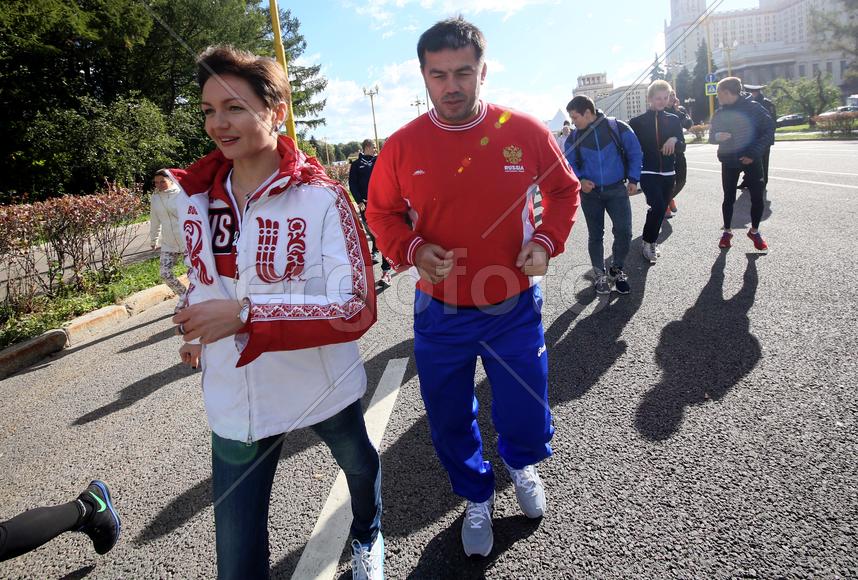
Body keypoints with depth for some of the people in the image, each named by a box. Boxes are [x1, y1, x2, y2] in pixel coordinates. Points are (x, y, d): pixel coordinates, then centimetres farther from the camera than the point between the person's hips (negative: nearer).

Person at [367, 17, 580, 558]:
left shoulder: (526, 131, -6)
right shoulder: (402, 145, -6)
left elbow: (564, 189, 9)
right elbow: (382, 213, 6)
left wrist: (547, 240, -8)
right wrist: (412, 249, -14)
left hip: (515, 310, 0)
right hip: (439, 314, 1)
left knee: (528, 422, 12)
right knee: (450, 423, 14)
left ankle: (523, 465, 51)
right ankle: (477, 498, 46)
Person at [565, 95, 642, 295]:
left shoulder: (618, 128, -8)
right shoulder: (574, 137, -2)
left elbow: (635, 153, 1)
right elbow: (569, 164, 6)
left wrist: (633, 179, -3)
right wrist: (580, 180, -11)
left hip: (617, 189, -1)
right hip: (590, 192, 2)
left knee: (623, 232, -6)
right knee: (595, 235, 6)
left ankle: (617, 270, 16)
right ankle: (600, 274, 21)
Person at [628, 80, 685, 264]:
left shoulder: (673, 120, 7)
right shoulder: (637, 122, -2)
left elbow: (682, 147, 6)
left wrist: (674, 140, -15)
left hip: (668, 173, 4)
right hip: (647, 172, -4)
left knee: (661, 209, 9)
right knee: (658, 207, -21)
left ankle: (651, 242, 28)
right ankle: (647, 243, -3)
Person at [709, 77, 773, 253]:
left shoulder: (753, 107, -9)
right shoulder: (720, 113, 1)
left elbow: (769, 129, -8)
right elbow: (711, 136, 8)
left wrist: (754, 153, -17)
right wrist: (717, 136, -17)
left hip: (752, 160, -2)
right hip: (729, 162, 2)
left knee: (757, 197, -1)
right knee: (729, 198, 5)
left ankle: (754, 231, 18)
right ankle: (727, 232, 21)